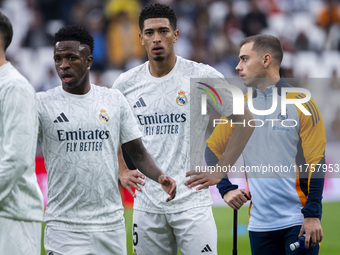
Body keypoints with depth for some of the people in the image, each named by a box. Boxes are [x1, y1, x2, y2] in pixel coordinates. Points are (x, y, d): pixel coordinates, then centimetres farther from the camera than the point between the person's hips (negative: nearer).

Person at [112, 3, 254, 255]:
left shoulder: (203, 77, -4)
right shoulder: (126, 84, 5)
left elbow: (245, 120, 4)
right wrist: (121, 171, 10)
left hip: (191, 202, -3)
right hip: (146, 203, 3)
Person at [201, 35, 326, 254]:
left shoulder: (302, 103, -5)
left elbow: (316, 162, -7)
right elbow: (213, 149, 17)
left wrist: (312, 215, -13)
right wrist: (226, 189, 3)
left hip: (298, 220, -4)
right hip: (260, 225, 4)